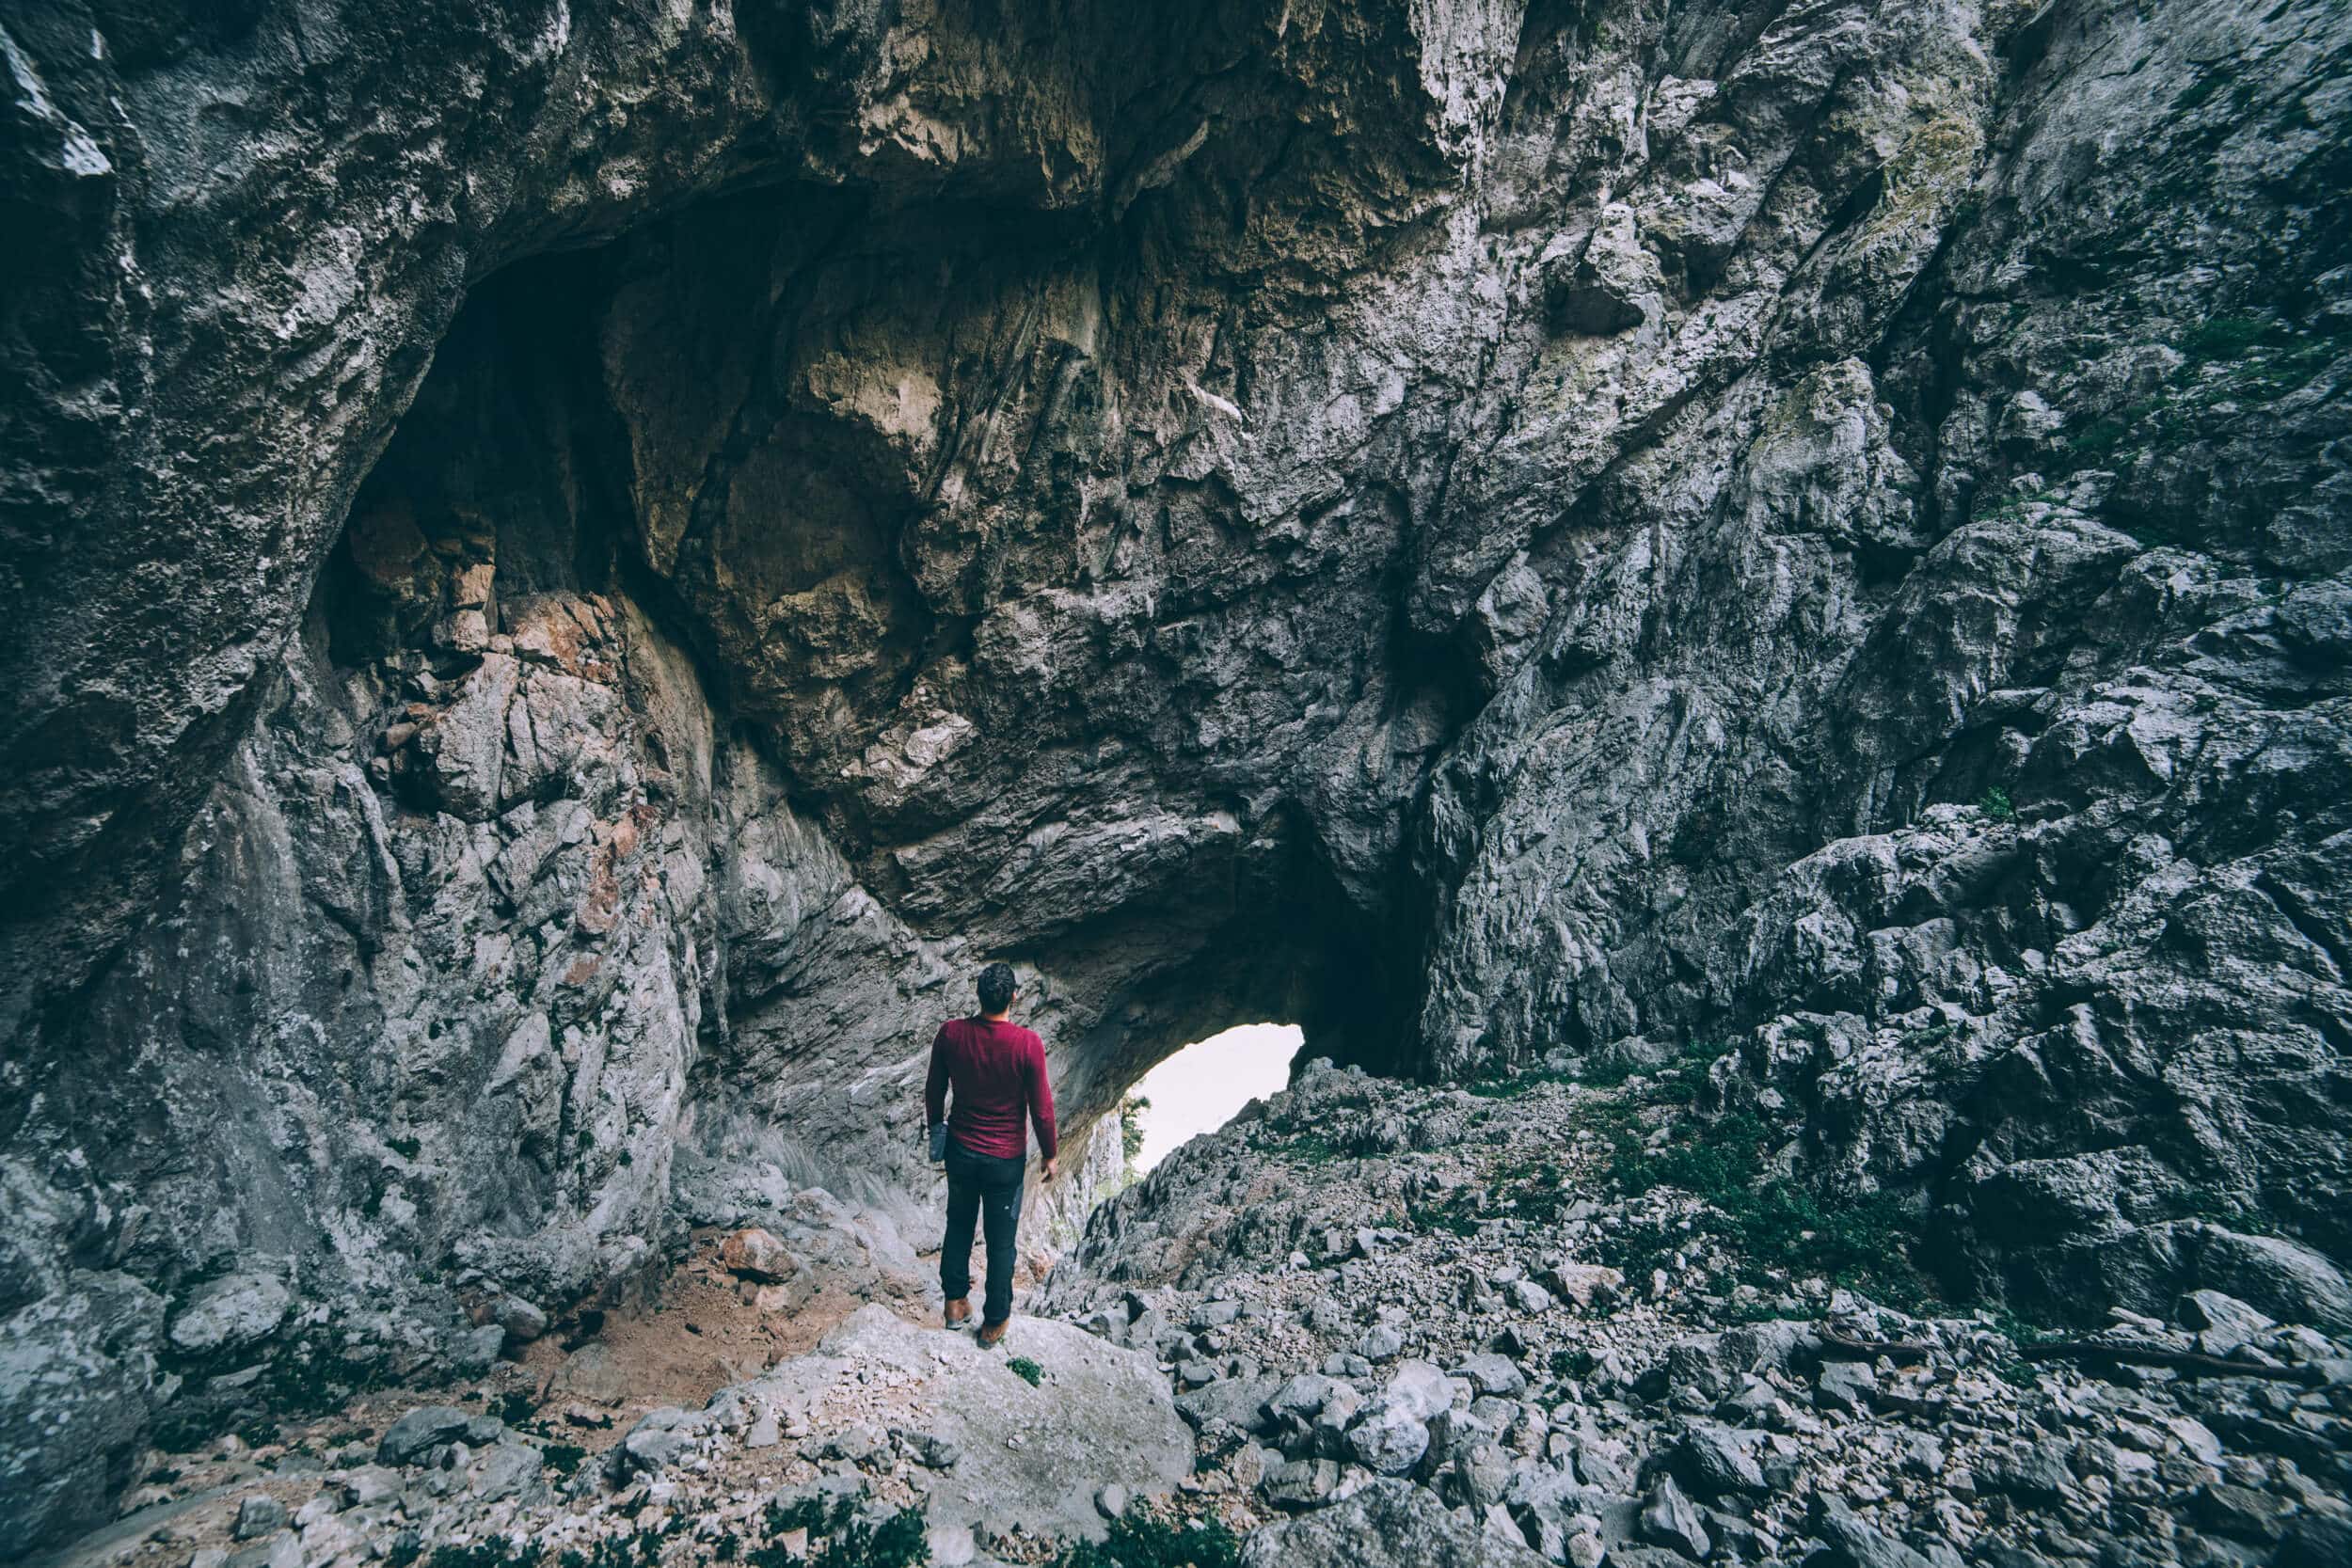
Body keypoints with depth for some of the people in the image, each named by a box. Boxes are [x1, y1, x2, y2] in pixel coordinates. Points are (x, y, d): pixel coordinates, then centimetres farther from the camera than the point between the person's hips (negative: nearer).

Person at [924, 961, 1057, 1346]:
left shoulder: (949, 1033, -15)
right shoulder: (1028, 1044, -24)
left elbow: (934, 1091, -1)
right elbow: (1041, 1108, -15)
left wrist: (935, 1126, 19)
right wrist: (1051, 1155, 1)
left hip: (961, 1151, 3)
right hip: (1006, 1159, -3)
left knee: (959, 1225, 26)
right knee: (1001, 1240, 15)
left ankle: (956, 1302, 39)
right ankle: (995, 1321, 29)